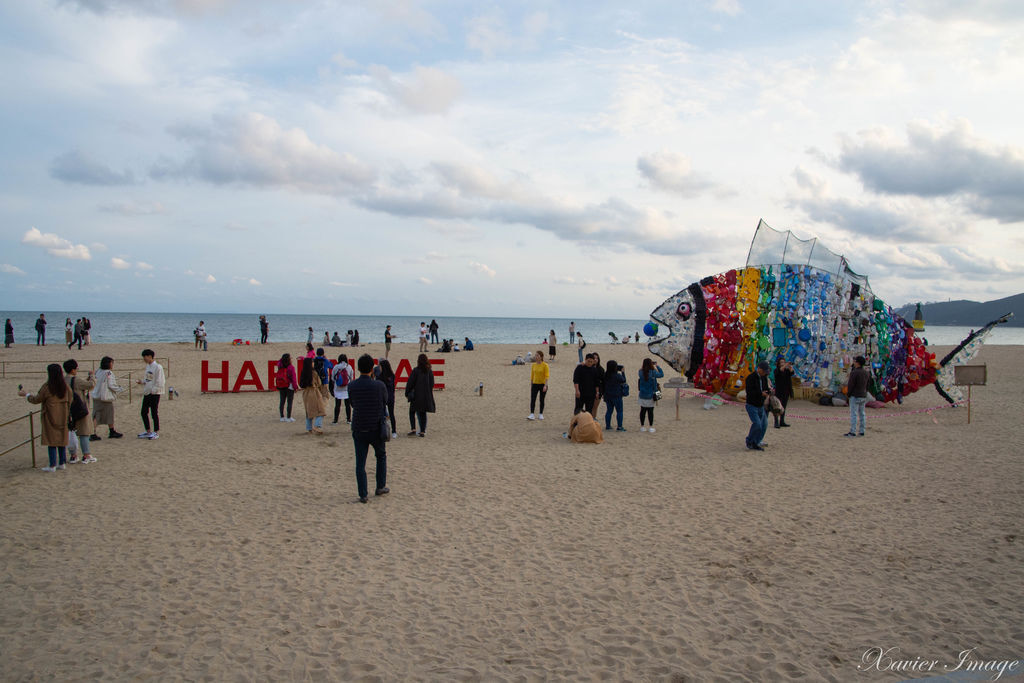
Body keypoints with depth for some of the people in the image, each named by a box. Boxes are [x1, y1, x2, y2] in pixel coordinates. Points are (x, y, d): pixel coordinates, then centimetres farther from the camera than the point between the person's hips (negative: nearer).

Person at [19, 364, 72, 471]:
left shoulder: (47, 387, -15)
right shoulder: (65, 386, -1)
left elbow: (36, 400, -4)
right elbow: (69, 401, 7)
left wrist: (26, 394, 13)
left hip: (50, 417, -5)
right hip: (63, 418, 5)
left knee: (51, 441, 0)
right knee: (62, 439, 12)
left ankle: (52, 466, 2)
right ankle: (63, 463, 17)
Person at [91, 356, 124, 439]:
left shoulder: (98, 372, 7)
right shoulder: (109, 373, -13)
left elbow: (96, 383, 12)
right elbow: (111, 385, -15)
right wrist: (120, 389, 1)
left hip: (96, 397, 6)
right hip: (106, 397, -6)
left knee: (96, 416, 7)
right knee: (109, 414, 8)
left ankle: (93, 433, 4)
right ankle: (112, 432, 17)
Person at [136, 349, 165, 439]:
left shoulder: (157, 367, -14)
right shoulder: (147, 366, 12)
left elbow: (159, 382, -16)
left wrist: (153, 390, -18)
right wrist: (141, 381, 3)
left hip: (154, 394, -9)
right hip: (147, 393, 9)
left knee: (154, 413, -1)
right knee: (144, 412, 12)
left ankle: (156, 432, 9)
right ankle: (148, 432, 23)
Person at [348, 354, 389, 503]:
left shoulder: (351, 386, -5)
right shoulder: (379, 386, -11)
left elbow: (353, 404, 10)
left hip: (358, 429, 1)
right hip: (376, 428, -1)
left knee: (360, 462, 7)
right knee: (381, 456, 22)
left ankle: (363, 495, 6)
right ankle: (380, 487, 26)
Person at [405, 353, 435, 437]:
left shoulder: (416, 370, -11)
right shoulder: (430, 371, 3)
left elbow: (410, 383, -8)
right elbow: (432, 384, 9)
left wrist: (407, 393, 2)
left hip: (417, 395, -4)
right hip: (427, 395, 4)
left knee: (412, 412, 8)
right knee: (423, 413, 10)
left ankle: (413, 429, -4)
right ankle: (422, 431, 9)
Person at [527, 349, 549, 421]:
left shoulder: (545, 365, -8)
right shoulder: (533, 365, 5)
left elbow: (547, 376, -11)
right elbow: (532, 375, 13)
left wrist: (545, 385, -20)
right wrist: (531, 385, 13)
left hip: (542, 384, -3)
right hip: (535, 384, 3)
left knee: (542, 400, 7)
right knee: (532, 399, -8)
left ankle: (541, 414, 17)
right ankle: (532, 414, -9)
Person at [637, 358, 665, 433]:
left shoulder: (640, 372, -8)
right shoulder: (653, 373, -15)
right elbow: (661, 374, 1)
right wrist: (657, 366, 8)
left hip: (642, 396, 3)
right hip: (650, 396, -3)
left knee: (643, 410, 12)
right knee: (650, 411, 6)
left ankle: (642, 426, 18)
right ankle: (651, 427, 9)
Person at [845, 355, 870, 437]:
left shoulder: (854, 372, -16)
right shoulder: (866, 373, 8)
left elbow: (850, 385, -15)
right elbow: (867, 385, 13)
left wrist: (848, 394, -3)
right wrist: (864, 394, 19)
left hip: (855, 396, -8)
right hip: (863, 396, 8)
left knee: (853, 414, -6)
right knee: (862, 414, 10)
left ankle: (852, 432, -7)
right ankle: (861, 431, 12)